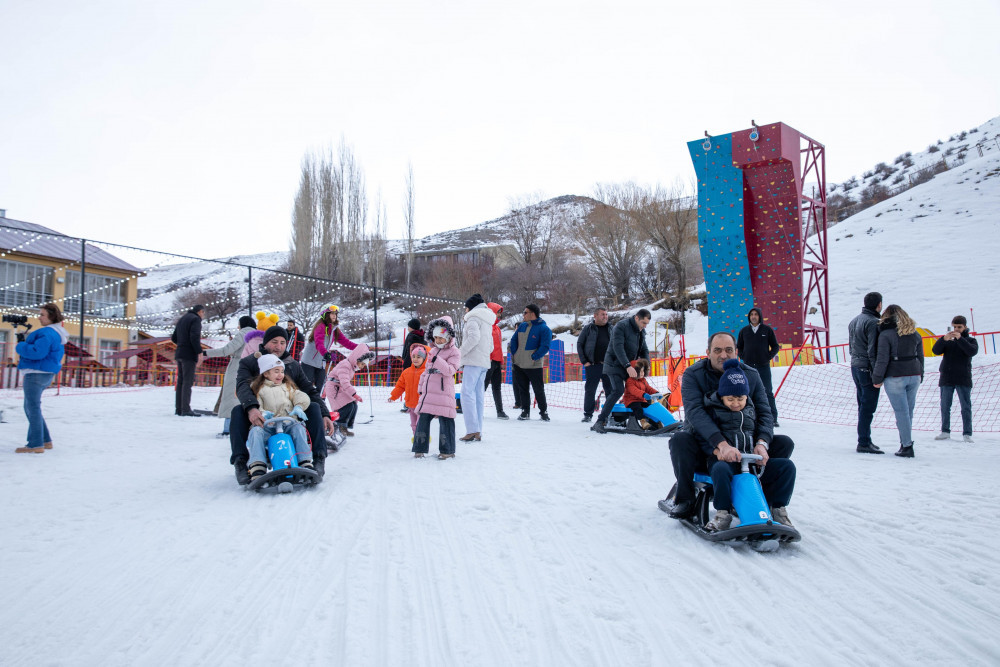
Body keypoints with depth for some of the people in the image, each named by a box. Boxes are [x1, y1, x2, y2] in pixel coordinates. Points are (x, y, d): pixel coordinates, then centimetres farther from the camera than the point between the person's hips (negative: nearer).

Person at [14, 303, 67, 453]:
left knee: (33, 407, -7)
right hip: (45, 374, 11)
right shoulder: (56, 333, 17)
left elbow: (37, 352, -26)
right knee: (31, 408, 18)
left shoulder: (47, 333, -16)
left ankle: (36, 444, -6)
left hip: (37, 373, -11)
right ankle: (45, 441, 21)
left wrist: (20, 346, -11)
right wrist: (24, 342, 9)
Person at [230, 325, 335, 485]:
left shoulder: (294, 365, 13)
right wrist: (251, 408, -40)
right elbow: (243, 387, -17)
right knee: (238, 411, -31)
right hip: (259, 416, -2)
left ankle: (318, 458, -24)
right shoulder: (249, 362, 3)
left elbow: (310, 391, 8)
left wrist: (324, 414, -11)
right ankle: (240, 462, -29)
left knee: (314, 407, -22)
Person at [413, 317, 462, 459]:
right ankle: (420, 449, 13)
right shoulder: (433, 351, 17)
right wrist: (421, 386, 23)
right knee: (423, 419, 5)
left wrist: (437, 360, -30)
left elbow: (450, 370, -19)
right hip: (428, 393, 6)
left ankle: (447, 450, 9)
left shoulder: (454, 352, -4)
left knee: (445, 421, -2)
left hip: (444, 393, -6)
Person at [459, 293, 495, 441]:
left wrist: (460, 352, -13)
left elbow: (474, 337, -20)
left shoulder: (474, 317, -3)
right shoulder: (487, 322, 25)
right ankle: (478, 432, 5)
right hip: (484, 362, 9)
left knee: (467, 393, -12)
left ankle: (472, 430, -20)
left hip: (473, 361, -9)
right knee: (478, 396, 7)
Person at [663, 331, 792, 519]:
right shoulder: (693, 375, -11)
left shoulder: (751, 375, 1)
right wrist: (721, 443, -42)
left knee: (784, 443, -13)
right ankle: (685, 499, -11)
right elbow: (694, 411, -27)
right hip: (705, 446, -3)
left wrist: (761, 442, -26)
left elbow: (764, 412, -5)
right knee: (679, 440, -34)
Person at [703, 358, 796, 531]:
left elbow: (760, 431, 19)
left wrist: (761, 446, -6)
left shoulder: (751, 410, 20)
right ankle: (723, 514, -25)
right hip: (725, 460, -4)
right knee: (720, 469, -42)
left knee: (787, 466, -17)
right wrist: (718, 449, -23)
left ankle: (778, 508, -4)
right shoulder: (713, 411, 5)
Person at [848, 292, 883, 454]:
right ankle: (864, 443, -4)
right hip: (867, 368, -9)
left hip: (855, 366, 9)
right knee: (868, 407, -6)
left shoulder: (854, 321, 14)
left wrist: (856, 362, 21)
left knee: (863, 405, 15)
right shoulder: (873, 322, -15)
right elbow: (873, 350, -20)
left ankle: (864, 440, 21)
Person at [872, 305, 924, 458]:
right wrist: (919, 377, 22)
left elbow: (882, 359, -12)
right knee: (908, 410, 12)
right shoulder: (915, 334, 8)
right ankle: (905, 442, 17)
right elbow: (920, 357, 13)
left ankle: (907, 446, -1)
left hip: (894, 378, -5)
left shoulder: (886, 334, -9)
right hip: (914, 376, 5)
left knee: (901, 411, -1)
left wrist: (877, 379, -4)